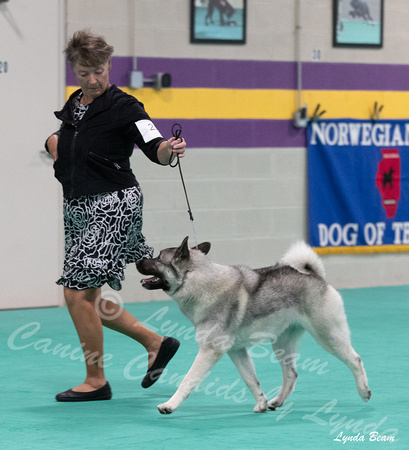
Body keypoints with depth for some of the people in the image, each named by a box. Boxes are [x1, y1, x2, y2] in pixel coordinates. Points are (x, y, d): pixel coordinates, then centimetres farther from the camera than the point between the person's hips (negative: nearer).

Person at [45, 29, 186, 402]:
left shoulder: (123, 107, -11)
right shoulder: (74, 105, 11)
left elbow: (154, 147, -23)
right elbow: (59, 138, 29)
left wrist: (169, 150, -45)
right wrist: (54, 142, 7)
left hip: (112, 207, -8)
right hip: (78, 209, 8)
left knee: (78, 292, -11)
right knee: (86, 297, 10)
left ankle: (96, 381, 1)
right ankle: (156, 343, 22)